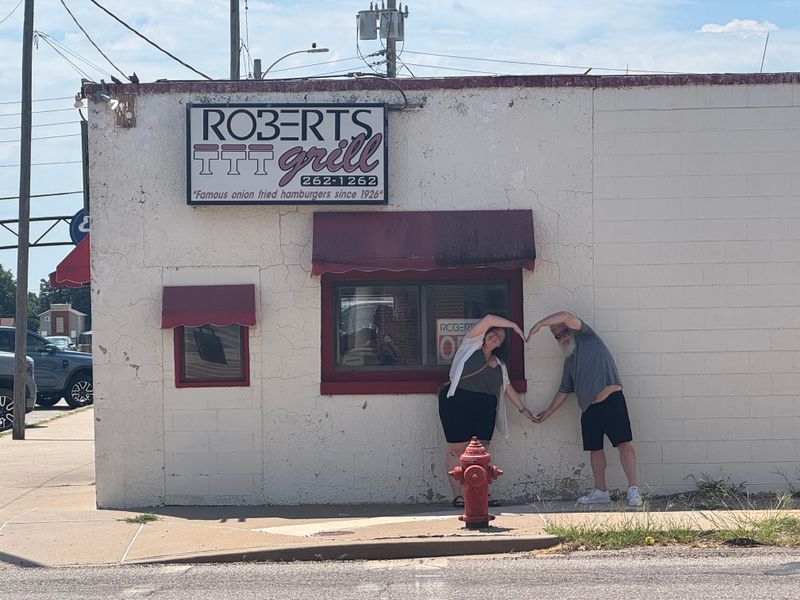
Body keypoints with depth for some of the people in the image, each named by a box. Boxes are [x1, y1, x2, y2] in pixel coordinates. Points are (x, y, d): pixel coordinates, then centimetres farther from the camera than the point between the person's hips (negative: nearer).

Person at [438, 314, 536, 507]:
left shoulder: (499, 365, 22)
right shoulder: (471, 345, 4)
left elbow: (508, 388, 27)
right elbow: (489, 319, -5)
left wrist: (523, 408, 25)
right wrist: (514, 325, 2)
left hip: (484, 411, 6)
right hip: (457, 403, -6)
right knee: (458, 449, -7)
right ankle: (457, 495, -7)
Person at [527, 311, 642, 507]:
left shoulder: (586, 338, 4)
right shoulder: (569, 360, 23)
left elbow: (566, 316, -12)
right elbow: (564, 390, 29)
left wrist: (539, 324, -9)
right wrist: (548, 411, 30)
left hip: (611, 400, -8)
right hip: (589, 409, 8)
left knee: (624, 443, -13)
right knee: (595, 449, 9)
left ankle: (633, 490, -16)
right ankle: (600, 491, 17)